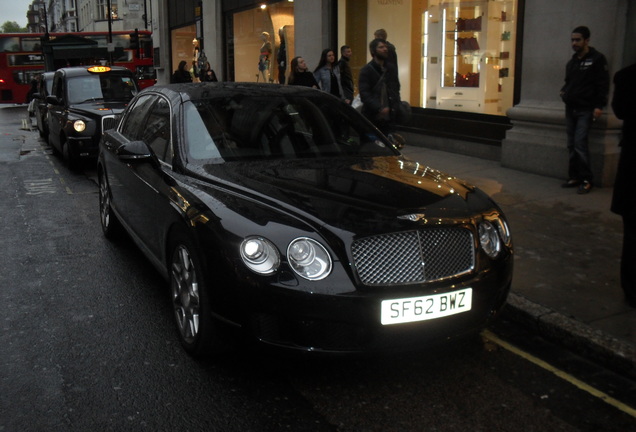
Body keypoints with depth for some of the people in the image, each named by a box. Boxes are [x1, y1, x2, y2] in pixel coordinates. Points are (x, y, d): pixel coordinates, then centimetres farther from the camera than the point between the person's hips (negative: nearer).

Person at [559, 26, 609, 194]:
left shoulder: (597, 59, -5)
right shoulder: (572, 62, 16)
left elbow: (603, 84, -9)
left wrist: (599, 106, -17)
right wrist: (564, 91, 8)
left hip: (586, 109, -7)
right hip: (571, 109, 7)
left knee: (580, 144, -14)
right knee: (572, 145, 7)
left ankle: (586, 180, -6)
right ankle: (574, 177, 14)